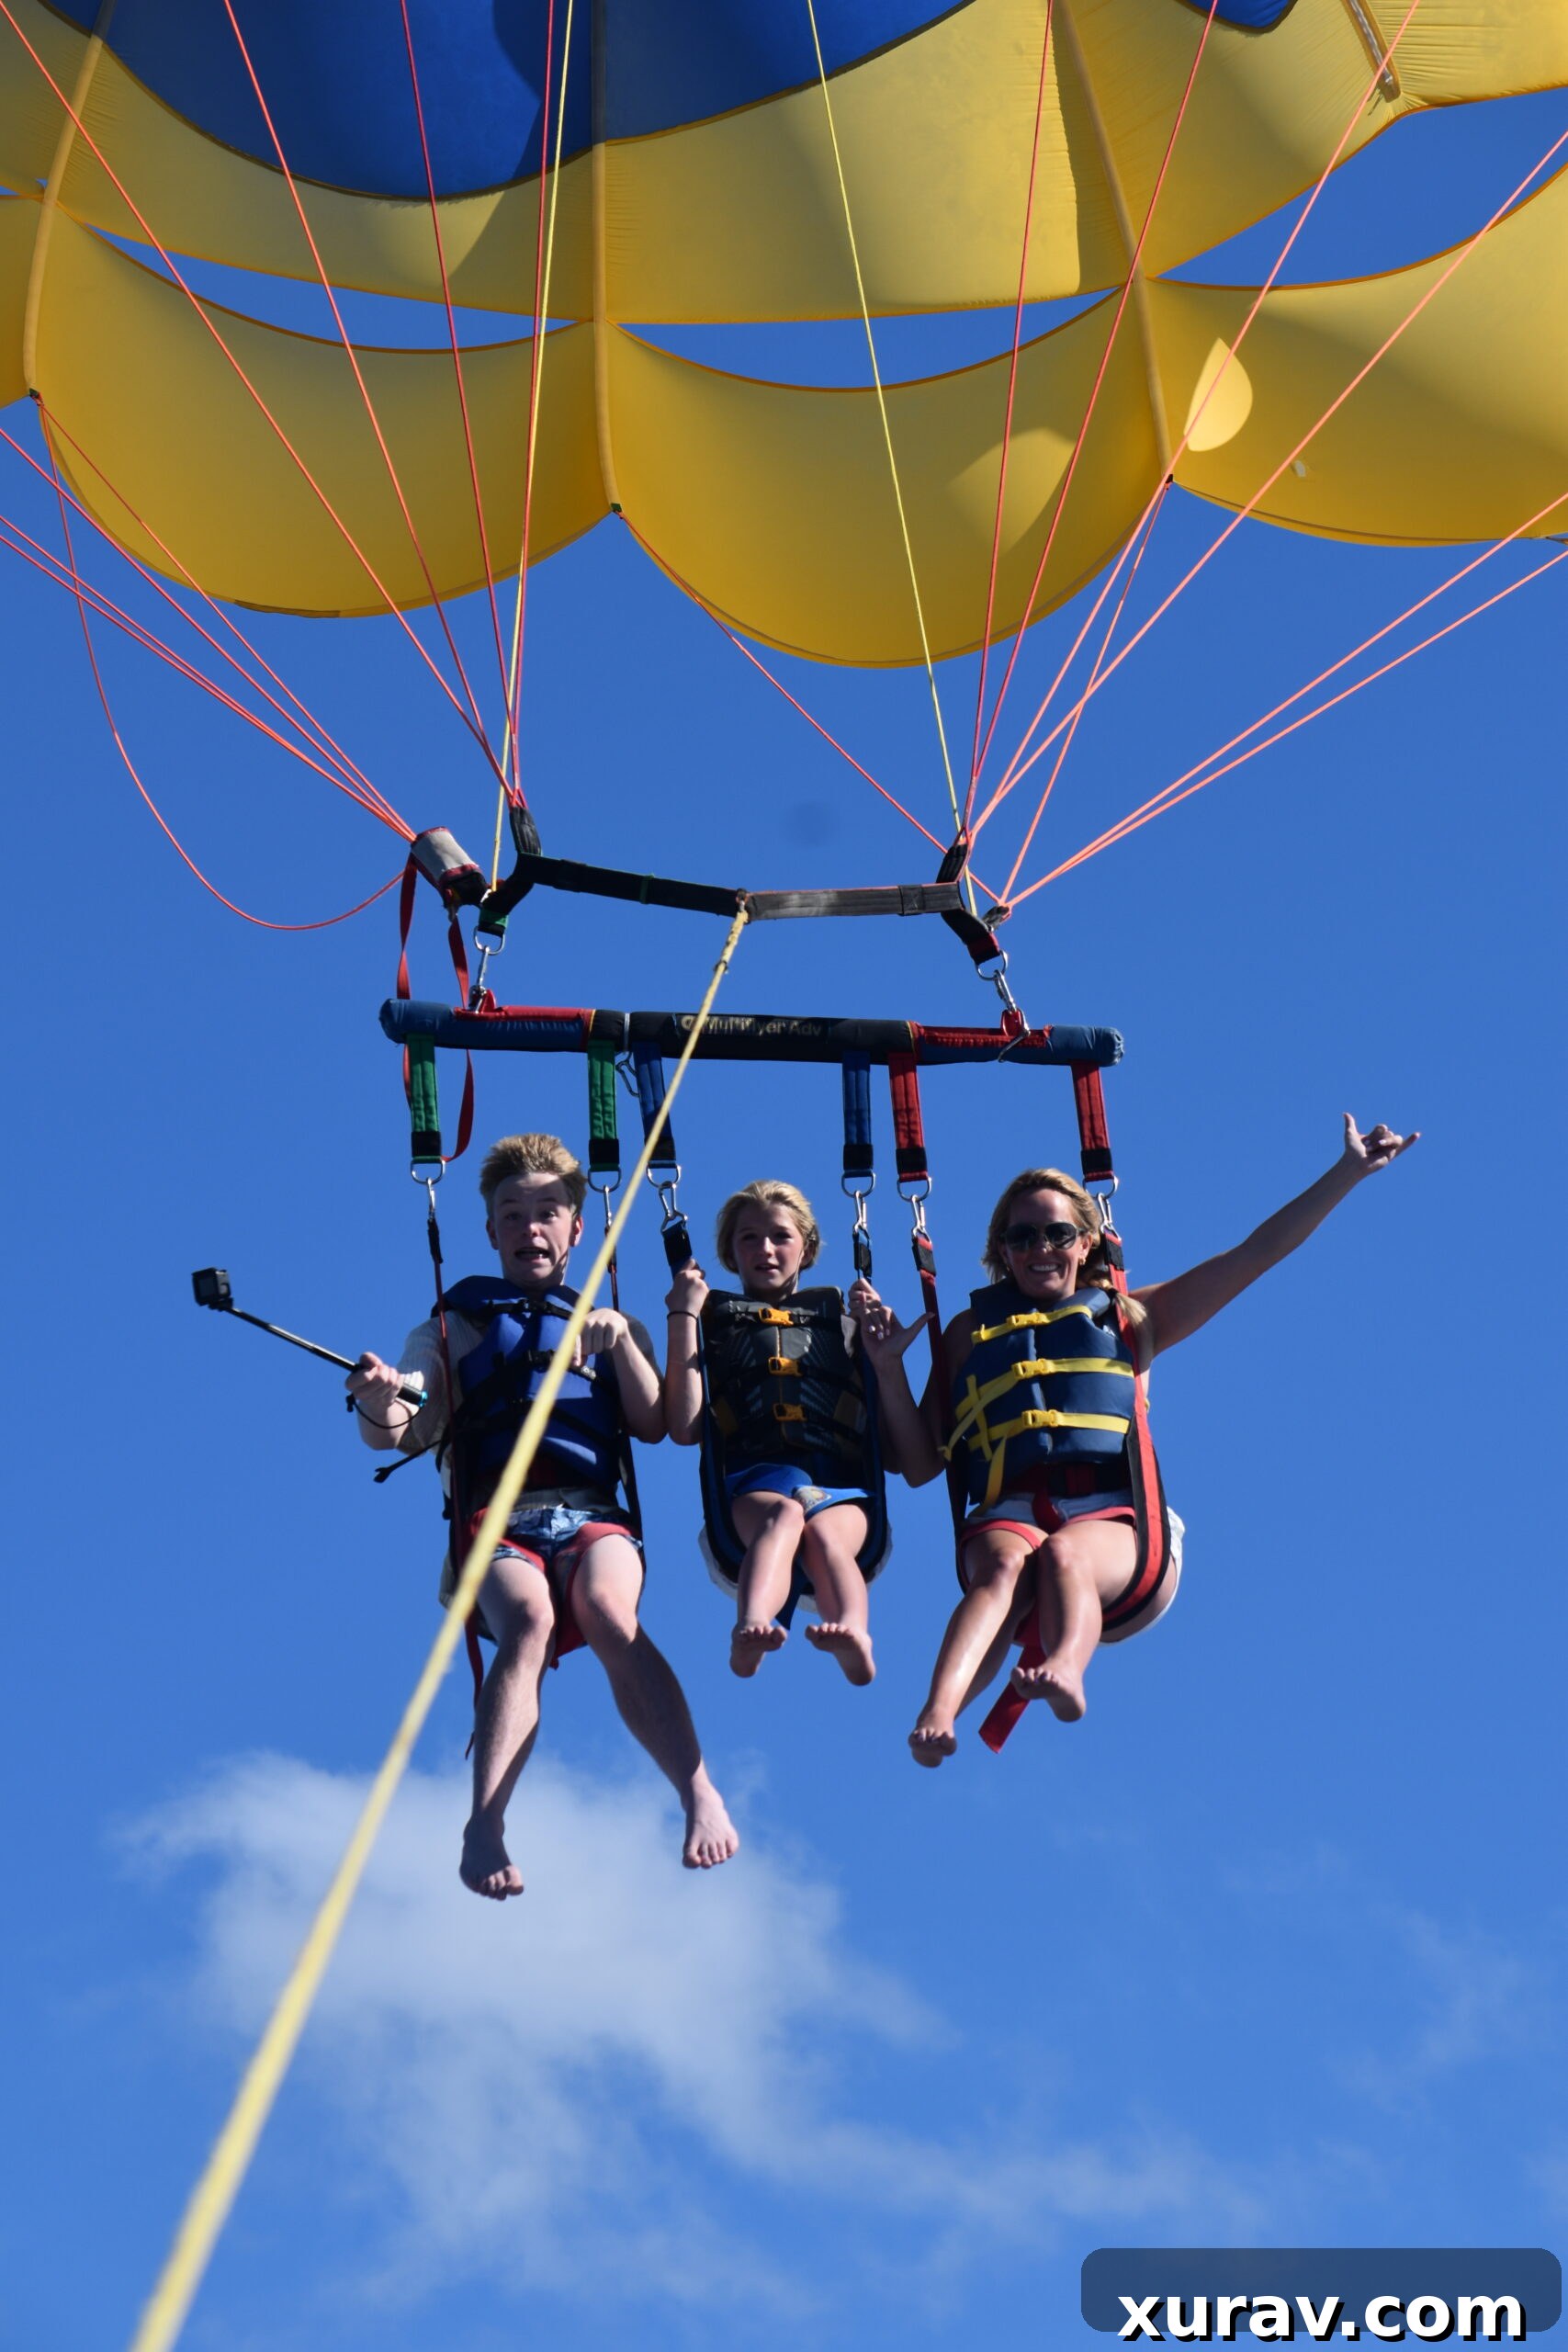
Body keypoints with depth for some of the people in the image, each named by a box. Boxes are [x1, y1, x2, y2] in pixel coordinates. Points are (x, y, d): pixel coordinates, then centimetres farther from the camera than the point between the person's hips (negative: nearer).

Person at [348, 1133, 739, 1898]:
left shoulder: (612, 1329, 28)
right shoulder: (450, 1332, 22)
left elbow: (653, 1425, 12)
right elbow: (403, 1434, 6)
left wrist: (619, 1340, -4)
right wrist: (381, 1411, -18)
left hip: (592, 1516, 1)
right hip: (496, 1524, -1)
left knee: (607, 1610, -34)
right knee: (529, 1619, -35)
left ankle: (701, 1796, -40)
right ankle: (484, 1829, -43)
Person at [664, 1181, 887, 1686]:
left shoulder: (843, 1319, 28)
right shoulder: (713, 1321, 24)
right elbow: (685, 1430, 5)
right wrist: (684, 1316, 8)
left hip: (843, 1487, 1)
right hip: (752, 1485, -1)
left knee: (825, 1531, -35)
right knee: (782, 1514, -37)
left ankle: (854, 1637, -64)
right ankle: (751, 1629, -65)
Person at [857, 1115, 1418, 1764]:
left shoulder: (1129, 1318, 27)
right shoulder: (970, 1331, 28)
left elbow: (1256, 1254, 24)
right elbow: (919, 1464, 22)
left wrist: (1348, 1172, 20)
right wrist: (889, 1368, 8)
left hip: (1112, 1517, 0)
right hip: (1009, 1514, 0)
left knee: (1062, 1553, -36)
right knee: (1005, 1567, -36)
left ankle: (1066, 1671, -66)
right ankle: (938, 1714, -62)